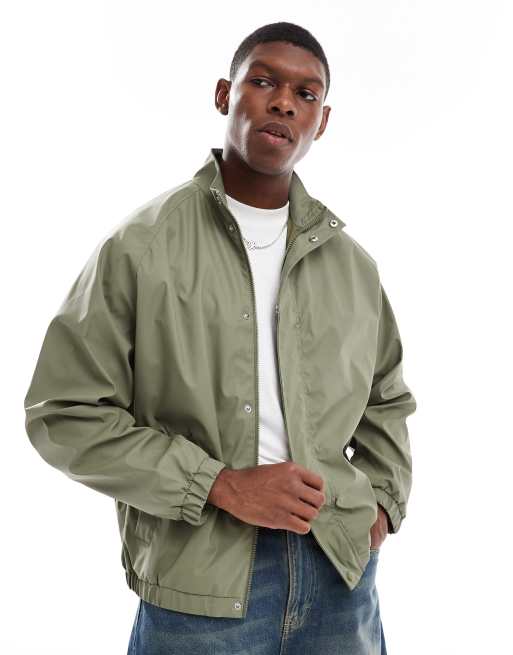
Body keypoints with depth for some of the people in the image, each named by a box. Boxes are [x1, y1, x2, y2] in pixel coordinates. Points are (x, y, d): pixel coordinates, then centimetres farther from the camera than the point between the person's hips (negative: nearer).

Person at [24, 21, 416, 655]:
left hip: (341, 571, 4)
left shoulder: (351, 262, 7)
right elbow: (64, 412, -8)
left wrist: (383, 502, 6)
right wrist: (221, 485, -14)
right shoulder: (140, 246, -6)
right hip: (200, 583, -3)